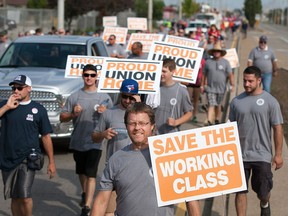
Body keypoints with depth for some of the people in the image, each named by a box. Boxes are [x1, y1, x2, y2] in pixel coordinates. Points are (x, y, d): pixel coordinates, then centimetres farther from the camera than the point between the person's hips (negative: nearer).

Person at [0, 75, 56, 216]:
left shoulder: (38, 109, 1)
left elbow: (46, 136, 5)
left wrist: (51, 162, 4)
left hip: (28, 159, -3)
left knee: (25, 196, -16)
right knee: (14, 198, 10)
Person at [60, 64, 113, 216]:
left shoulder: (104, 97, 2)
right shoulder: (74, 97, 4)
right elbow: (62, 117, 6)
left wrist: (105, 112, -14)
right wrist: (73, 114, -14)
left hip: (95, 142, -3)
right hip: (78, 141, 3)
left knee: (91, 174, -12)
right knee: (81, 172, 20)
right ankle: (85, 194, 44)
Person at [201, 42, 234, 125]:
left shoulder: (225, 62, 2)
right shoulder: (208, 62, 3)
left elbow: (230, 75, 2)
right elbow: (204, 74, 9)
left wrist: (232, 85, -4)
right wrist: (202, 85, 10)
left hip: (221, 88, 1)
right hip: (210, 88, -1)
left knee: (218, 105, 14)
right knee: (211, 105, -11)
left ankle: (217, 120, 28)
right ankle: (209, 122, -17)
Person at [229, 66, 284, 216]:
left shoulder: (270, 102, -6)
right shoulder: (236, 101, 2)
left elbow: (277, 128, -3)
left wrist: (278, 154, -5)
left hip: (262, 156, -2)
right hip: (240, 155, 2)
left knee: (263, 192, 7)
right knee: (240, 191, 5)